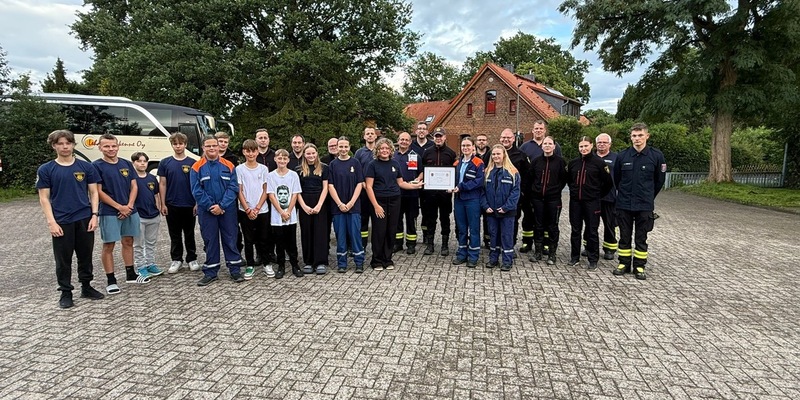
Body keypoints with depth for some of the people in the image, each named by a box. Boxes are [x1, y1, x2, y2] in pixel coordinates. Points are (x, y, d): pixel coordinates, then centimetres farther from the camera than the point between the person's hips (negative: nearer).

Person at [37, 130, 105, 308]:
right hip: (61, 222, -1)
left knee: (86, 256, 11)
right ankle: (66, 292, 20)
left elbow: (93, 193, 5)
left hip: (85, 220, 1)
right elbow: (44, 198, -1)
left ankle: (86, 287, 26)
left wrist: (94, 215, -5)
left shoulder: (86, 167, 4)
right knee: (63, 259, 7)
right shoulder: (45, 170, 1)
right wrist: (51, 222, -9)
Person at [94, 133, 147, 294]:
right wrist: (119, 207, -12)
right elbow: (98, 192, -9)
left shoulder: (127, 164, 8)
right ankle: (111, 280, 10)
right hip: (109, 213, -5)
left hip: (130, 211, 5)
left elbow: (134, 187, 8)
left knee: (128, 242, 14)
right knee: (108, 246, 1)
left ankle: (130, 274, 26)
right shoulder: (97, 166, -5)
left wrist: (129, 206, -6)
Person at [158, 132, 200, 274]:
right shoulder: (165, 163, 3)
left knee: (189, 234, 9)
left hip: (189, 205, -1)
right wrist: (163, 204, -1)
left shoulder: (192, 163, 1)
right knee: (175, 235, 10)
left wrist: (197, 203, -4)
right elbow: (162, 184, 4)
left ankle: (192, 259, 19)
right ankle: (176, 260, 21)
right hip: (172, 205, 1)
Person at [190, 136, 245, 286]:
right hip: (206, 211, 0)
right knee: (210, 241, 8)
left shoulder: (228, 166, 0)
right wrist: (211, 206, -13)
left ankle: (235, 270, 14)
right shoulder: (197, 167, -1)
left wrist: (221, 206, -14)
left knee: (230, 239, 5)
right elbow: (197, 191, -5)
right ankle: (210, 272, 18)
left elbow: (233, 188, -5)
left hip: (227, 210, 0)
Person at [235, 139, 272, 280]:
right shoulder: (239, 169, 1)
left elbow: (265, 191, 2)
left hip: (262, 210, 0)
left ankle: (266, 264, 19)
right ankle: (250, 265, 17)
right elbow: (239, 191, -1)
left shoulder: (263, 168, 3)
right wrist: (248, 210, -9)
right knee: (248, 240, 6)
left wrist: (257, 208, -7)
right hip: (245, 211, 0)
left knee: (263, 239, 6)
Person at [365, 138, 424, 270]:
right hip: (379, 201, -4)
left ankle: (388, 259, 20)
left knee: (391, 231, 8)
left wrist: (415, 186, 5)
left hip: (394, 201, 4)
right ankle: (377, 261, 12)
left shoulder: (395, 164, 10)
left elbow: (401, 183, 17)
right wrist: (376, 205, -13)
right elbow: (369, 187, -7)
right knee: (379, 232, -1)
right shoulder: (373, 165, -2)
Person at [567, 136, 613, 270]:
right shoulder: (573, 163, 7)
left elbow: (608, 182, 0)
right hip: (575, 201, 4)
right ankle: (574, 257, 21)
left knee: (592, 231, 3)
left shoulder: (599, 162, -5)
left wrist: (598, 195, 4)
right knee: (575, 230, 10)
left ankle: (593, 260, 13)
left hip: (592, 202, -4)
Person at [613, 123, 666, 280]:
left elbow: (659, 180, 6)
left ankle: (640, 266, 19)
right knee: (624, 236, 10)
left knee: (641, 238, 8)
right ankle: (624, 263, 22)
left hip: (644, 205, -1)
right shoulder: (622, 155, -2)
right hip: (624, 204, 1)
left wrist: (649, 196, 13)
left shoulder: (656, 156, -5)